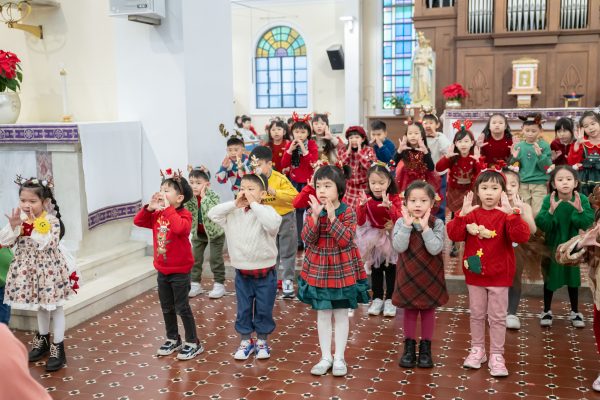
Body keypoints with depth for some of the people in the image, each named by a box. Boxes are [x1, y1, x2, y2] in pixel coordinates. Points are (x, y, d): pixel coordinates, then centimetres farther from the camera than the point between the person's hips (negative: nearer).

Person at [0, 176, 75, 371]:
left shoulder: (52, 221, -18)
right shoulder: (18, 218, -3)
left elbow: (47, 245, -27)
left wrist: (35, 227, -32)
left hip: (49, 270, -5)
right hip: (29, 270, 5)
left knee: (55, 308, 6)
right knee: (41, 306, 23)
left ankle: (57, 347, 16)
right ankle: (43, 340, 41)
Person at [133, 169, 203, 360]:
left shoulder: (183, 215, -19)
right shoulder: (157, 215, 3)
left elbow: (180, 228, -39)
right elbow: (138, 221, 4)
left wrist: (167, 208, -34)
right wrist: (149, 208, -11)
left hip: (180, 271, -7)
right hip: (162, 271, 7)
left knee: (182, 308, 1)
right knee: (167, 308, 17)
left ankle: (193, 343, 15)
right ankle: (173, 340, 33)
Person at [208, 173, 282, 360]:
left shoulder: (266, 211, -13)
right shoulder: (234, 213, 0)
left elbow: (273, 224, -33)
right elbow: (212, 214, -6)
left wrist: (254, 204, -27)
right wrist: (234, 204, -13)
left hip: (265, 273, -3)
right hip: (242, 273, 3)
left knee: (264, 310, 10)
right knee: (243, 309, 14)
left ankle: (262, 341, 28)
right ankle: (246, 341, 30)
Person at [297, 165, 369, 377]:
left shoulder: (348, 212, -10)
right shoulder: (312, 211, -3)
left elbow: (345, 240, -21)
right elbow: (308, 239, -12)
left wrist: (332, 217, -28)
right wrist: (315, 216, -25)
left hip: (343, 270, -2)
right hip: (318, 269, 2)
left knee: (341, 314, 8)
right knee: (323, 314, 10)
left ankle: (339, 358, 20)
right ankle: (325, 357, 22)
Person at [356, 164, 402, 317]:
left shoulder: (395, 198, -19)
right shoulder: (366, 197, -15)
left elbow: (399, 221, -31)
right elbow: (360, 222, -21)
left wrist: (389, 206, -48)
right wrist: (362, 205, -38)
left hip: (391, 238, -1)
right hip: (374, 240, 2)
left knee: (391, 269, 7)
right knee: (376, 270, 11)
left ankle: (390, 300, 19)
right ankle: (377, 298, 23)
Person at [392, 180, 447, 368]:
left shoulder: (437, 223, -10)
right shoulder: (401, 223, -8)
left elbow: (435, 249, -22)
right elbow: (399, 247, -21)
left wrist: (425, 227, -26)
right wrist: (407, 224, -25)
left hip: (430, 275, 0)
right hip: (408, 275, 0)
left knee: (428, 311, 12)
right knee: (409, 311, 12)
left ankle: (425, 347, 26)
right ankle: (409, 347, 25)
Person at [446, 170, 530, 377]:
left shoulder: (506, 215, -9)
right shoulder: (471, 214, -1)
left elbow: (522, 237, -25)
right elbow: (454, 235, -11)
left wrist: (512, 213, -37)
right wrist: (462, 214, -25)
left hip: (499, 275, -3)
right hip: (475, 273, 3)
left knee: (498, 317, 5)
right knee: (477, 314, 14)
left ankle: (497, 356, 15)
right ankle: (477, 350, 28)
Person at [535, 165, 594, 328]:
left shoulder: (582, 200, -15)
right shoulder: (548, 200, -18)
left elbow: (587, 224, -18)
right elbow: (542, 225, -23)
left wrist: (580, 210, -34)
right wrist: (551, 210, -37)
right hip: (552, 245, -1)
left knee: (573, 278, 14)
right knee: (550, 278, 10)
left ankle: (575, 312, 31)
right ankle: (547, 311, 27)